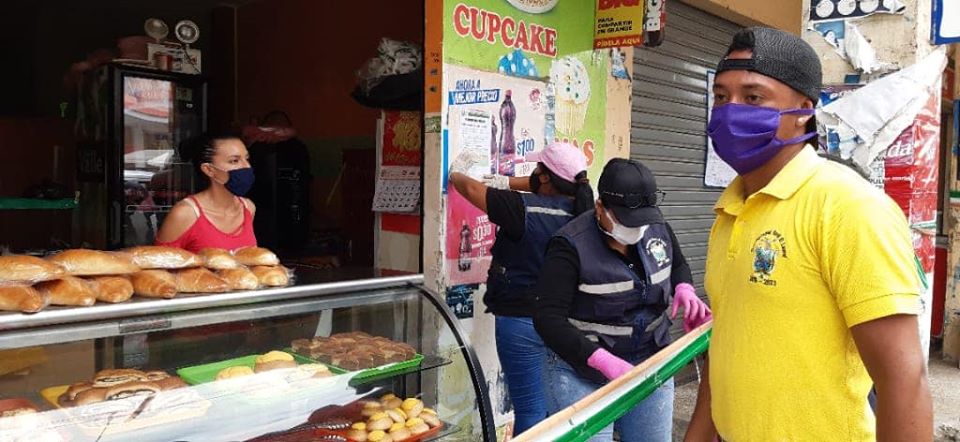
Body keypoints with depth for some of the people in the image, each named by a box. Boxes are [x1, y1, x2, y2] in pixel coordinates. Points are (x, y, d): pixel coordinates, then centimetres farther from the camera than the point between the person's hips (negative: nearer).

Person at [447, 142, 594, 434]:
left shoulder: (524, 210, -19)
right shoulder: (579, 208, -3)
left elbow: (472, 189, -7)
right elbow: (552, 189, 18)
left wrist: (455, 174, 13)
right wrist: (506, 183, 21)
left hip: (523, 320, -6)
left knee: (531, 409, 1)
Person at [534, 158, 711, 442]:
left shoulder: (658, 229, -1)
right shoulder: (571, 246, -19)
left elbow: (678, 266, 20)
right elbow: (548, 319, -23)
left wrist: (684, 289, -4)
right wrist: (603, 361, -33)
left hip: (650, 366, 6)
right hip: (582, 372, -5)